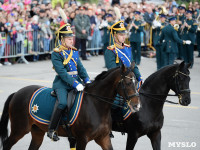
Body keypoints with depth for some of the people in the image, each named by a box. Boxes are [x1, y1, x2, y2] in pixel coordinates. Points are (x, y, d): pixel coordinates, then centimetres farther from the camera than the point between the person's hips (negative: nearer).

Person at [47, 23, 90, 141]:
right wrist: (75, 84, -26)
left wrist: (87, 80, -4)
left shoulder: (75, 51, 14)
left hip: (76, 81, 7)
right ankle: (51, 130, -18)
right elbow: (62, 73, -17)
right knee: (63, 103, -29)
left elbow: (80, 68, 13)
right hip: (62, 84, -7)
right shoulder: (56, 54, -7)